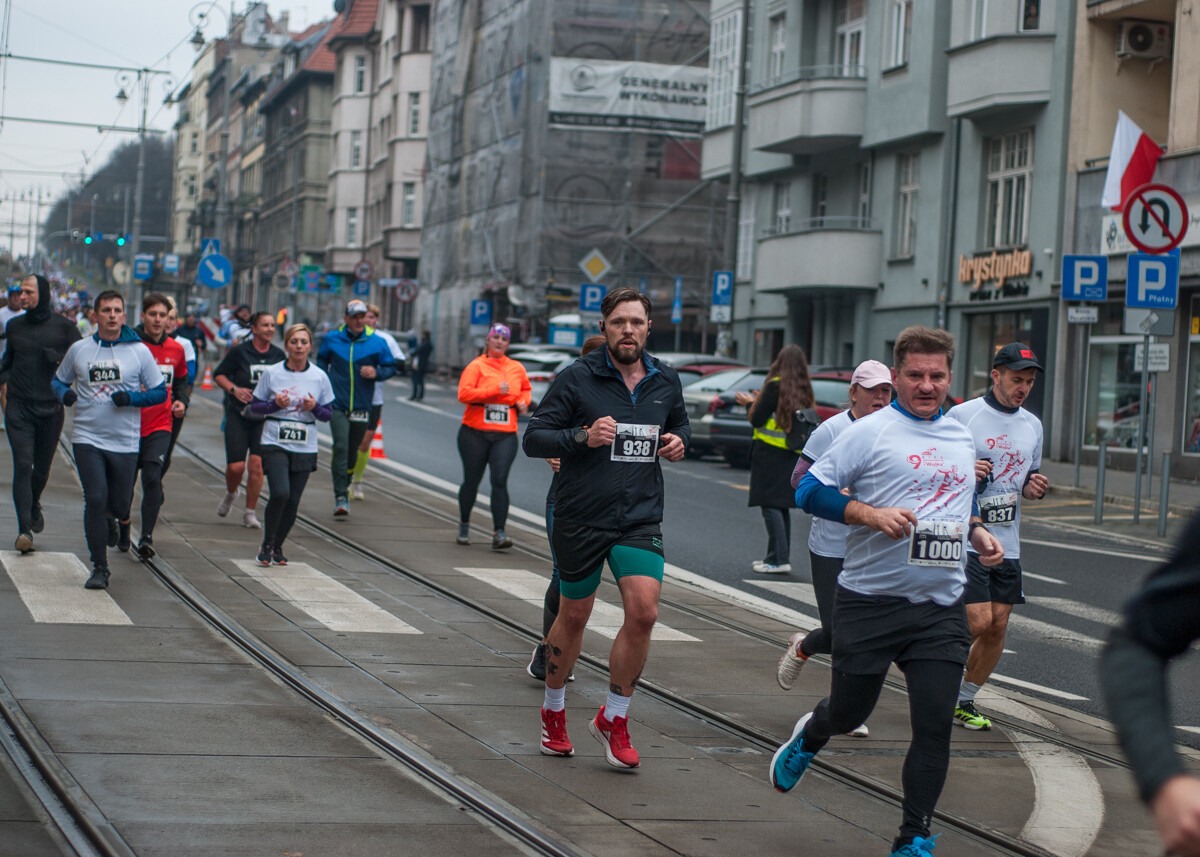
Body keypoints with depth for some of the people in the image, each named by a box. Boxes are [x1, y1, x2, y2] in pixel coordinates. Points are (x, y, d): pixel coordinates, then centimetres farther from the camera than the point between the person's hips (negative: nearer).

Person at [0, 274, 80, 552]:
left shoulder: (64, 327, -2)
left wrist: (55, 356, -19)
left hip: (50, 407, -1)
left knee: (42, 466, 12)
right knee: (22, 465, -11)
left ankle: (34, 506, 43)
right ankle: (25, 528, -12)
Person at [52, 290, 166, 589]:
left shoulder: (139, 351, 0)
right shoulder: (79, 350, 4)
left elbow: (160, 392, 3)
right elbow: (58, 380, 17)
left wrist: (131, 398, -15)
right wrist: (65, 394, -6)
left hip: (125, 441, 0)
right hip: (87, 438, 0)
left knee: (119, 506, 5)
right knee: (95, 499, -12)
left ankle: (108, 520, 45)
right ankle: (99, 568, -1)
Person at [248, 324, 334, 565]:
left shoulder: (319, 377, 4)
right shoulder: (272, 373, 0)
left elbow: (328, 414, 9)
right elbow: (255, 406, 6)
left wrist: (315, 408, -12)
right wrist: (275, 404, -12)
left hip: (305, 447, 2)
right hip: (275, 443, -2)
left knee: (293, 500, 3)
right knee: (280, 493, -19)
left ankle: (278, 546, 22)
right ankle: (267, 544, 0)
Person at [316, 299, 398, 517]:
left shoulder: (377, 343, 2)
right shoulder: (332, 339, 4)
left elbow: (391, 367, 8)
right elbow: (321, 362, 19)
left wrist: (377, 373, -12)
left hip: (362, 407, 2)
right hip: (337, 404, -2)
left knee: (352, 449, 11)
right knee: (341, 446, -16)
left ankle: (344, 486, 33)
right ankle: (341, 497, -17)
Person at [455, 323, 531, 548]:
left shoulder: (517, 368, 11)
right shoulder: (476, 366, -3)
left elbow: (526, 389, 28)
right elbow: (464, 394, -14)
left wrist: (523, 402, 6)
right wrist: (495, 390, -19)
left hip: (505, 434, 2)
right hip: (475, 433, -2)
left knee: (500, 480, -11)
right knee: (472, 480, 9)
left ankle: (499, 533, -14)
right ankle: (464, 525, 30)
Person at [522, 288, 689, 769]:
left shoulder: (665, 382, 7)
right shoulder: (577, 379, -7)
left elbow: (679, 425, 26)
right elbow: (533, 438, -7)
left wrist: (678, 442, 3)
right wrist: (583, 437, -23)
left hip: (640, 518, 3)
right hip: (580, 518, -2)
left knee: (643, 612, -14)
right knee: (574, 616, 10)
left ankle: (613, 719, 4)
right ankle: (553, 711, 34)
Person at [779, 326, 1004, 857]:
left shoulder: (962, 439, 14)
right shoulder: (869, 432, -6)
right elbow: (809, 490, -8)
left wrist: (978, 533, 11)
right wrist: (872, 515, -20)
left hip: (941, 608, 4)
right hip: (869, 601, -4)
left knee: (935, 725, -5)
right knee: (848, 712, 9)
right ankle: (808, 736, 46)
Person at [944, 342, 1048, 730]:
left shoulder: (1032, 425, 13)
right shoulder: (962, 416, -6)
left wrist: (1035, 489, 1)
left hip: (1007, 542, 6)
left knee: (998, 626, 3)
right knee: (979, 621, -14)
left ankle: (963, 702, 18)